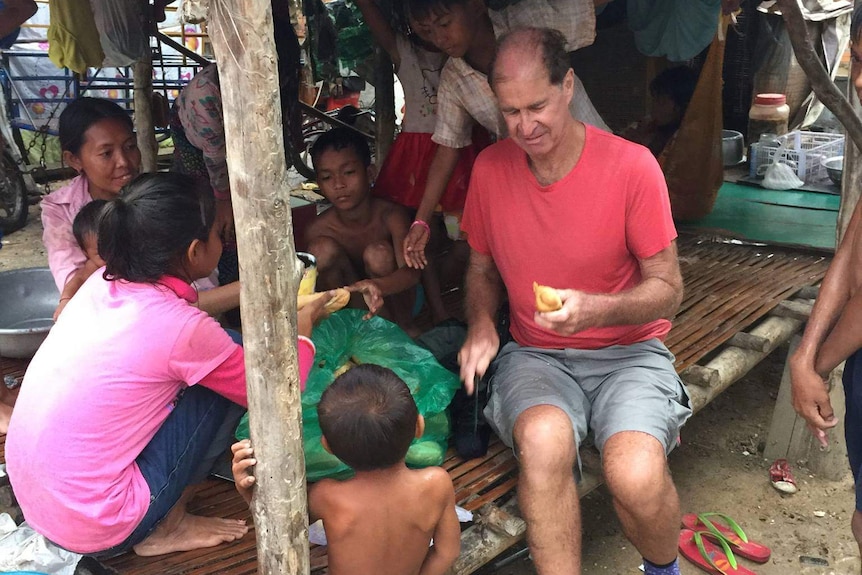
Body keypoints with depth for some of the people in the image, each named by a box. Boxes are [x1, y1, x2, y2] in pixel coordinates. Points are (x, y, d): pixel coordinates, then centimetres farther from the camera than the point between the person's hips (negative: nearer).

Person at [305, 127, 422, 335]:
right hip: (351, 302, 1)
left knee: (377, 254, -30)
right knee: (323, 249, -23)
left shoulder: (391, 214, -23)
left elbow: (411, 272, -36)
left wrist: (377, 286, -58)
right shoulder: (318, 230, -16)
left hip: (392, 297, -1)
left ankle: (404, 326, -9)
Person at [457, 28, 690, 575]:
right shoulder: (490, 168, 0)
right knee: (544, 440, -34)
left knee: (636, 475, -29)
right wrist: (481, 323, -6)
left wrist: (597, 309, -25)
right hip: (534, 354, 2)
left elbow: (667, 288, -5)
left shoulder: (632, 166, -10)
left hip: (628, 351, -1)